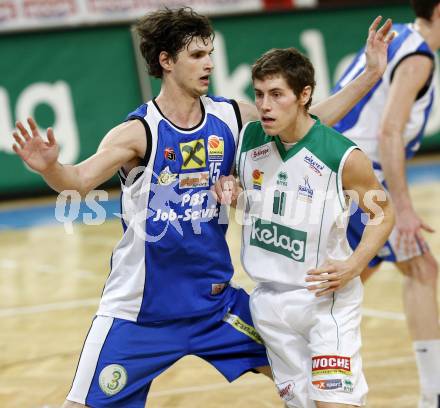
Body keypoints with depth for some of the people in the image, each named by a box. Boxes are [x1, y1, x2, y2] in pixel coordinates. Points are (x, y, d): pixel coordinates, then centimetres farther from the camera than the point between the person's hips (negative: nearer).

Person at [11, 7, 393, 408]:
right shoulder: (139, 132, -17)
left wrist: (370, 75, 1)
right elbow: (80, 180, -29)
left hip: (214, 297, 5)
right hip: (141, 310, -5)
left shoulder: (231, 117, -2)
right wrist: (50, 167, -51)